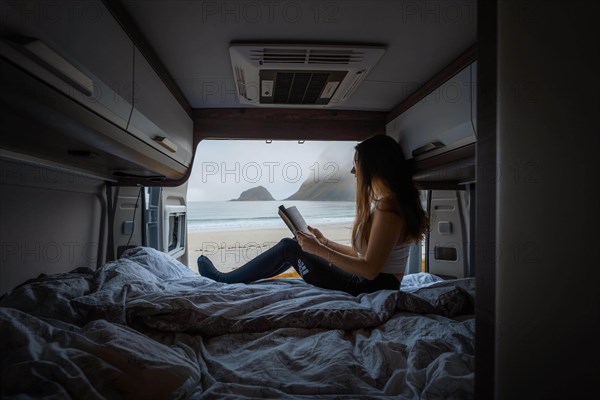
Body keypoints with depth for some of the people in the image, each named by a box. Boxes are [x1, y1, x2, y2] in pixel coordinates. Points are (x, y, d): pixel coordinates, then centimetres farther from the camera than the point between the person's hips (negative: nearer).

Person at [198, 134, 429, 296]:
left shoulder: (387, 206, -21)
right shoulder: (382, 200, 10)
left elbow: (370, 269, -24)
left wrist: (319, 250, -19)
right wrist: (324, 243, 14)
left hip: (375, 288, -9)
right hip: (370, 283, 9)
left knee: (290, 247, -5)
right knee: (291, 246, 11)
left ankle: (226, 280, 12)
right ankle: (230, 279, 22)